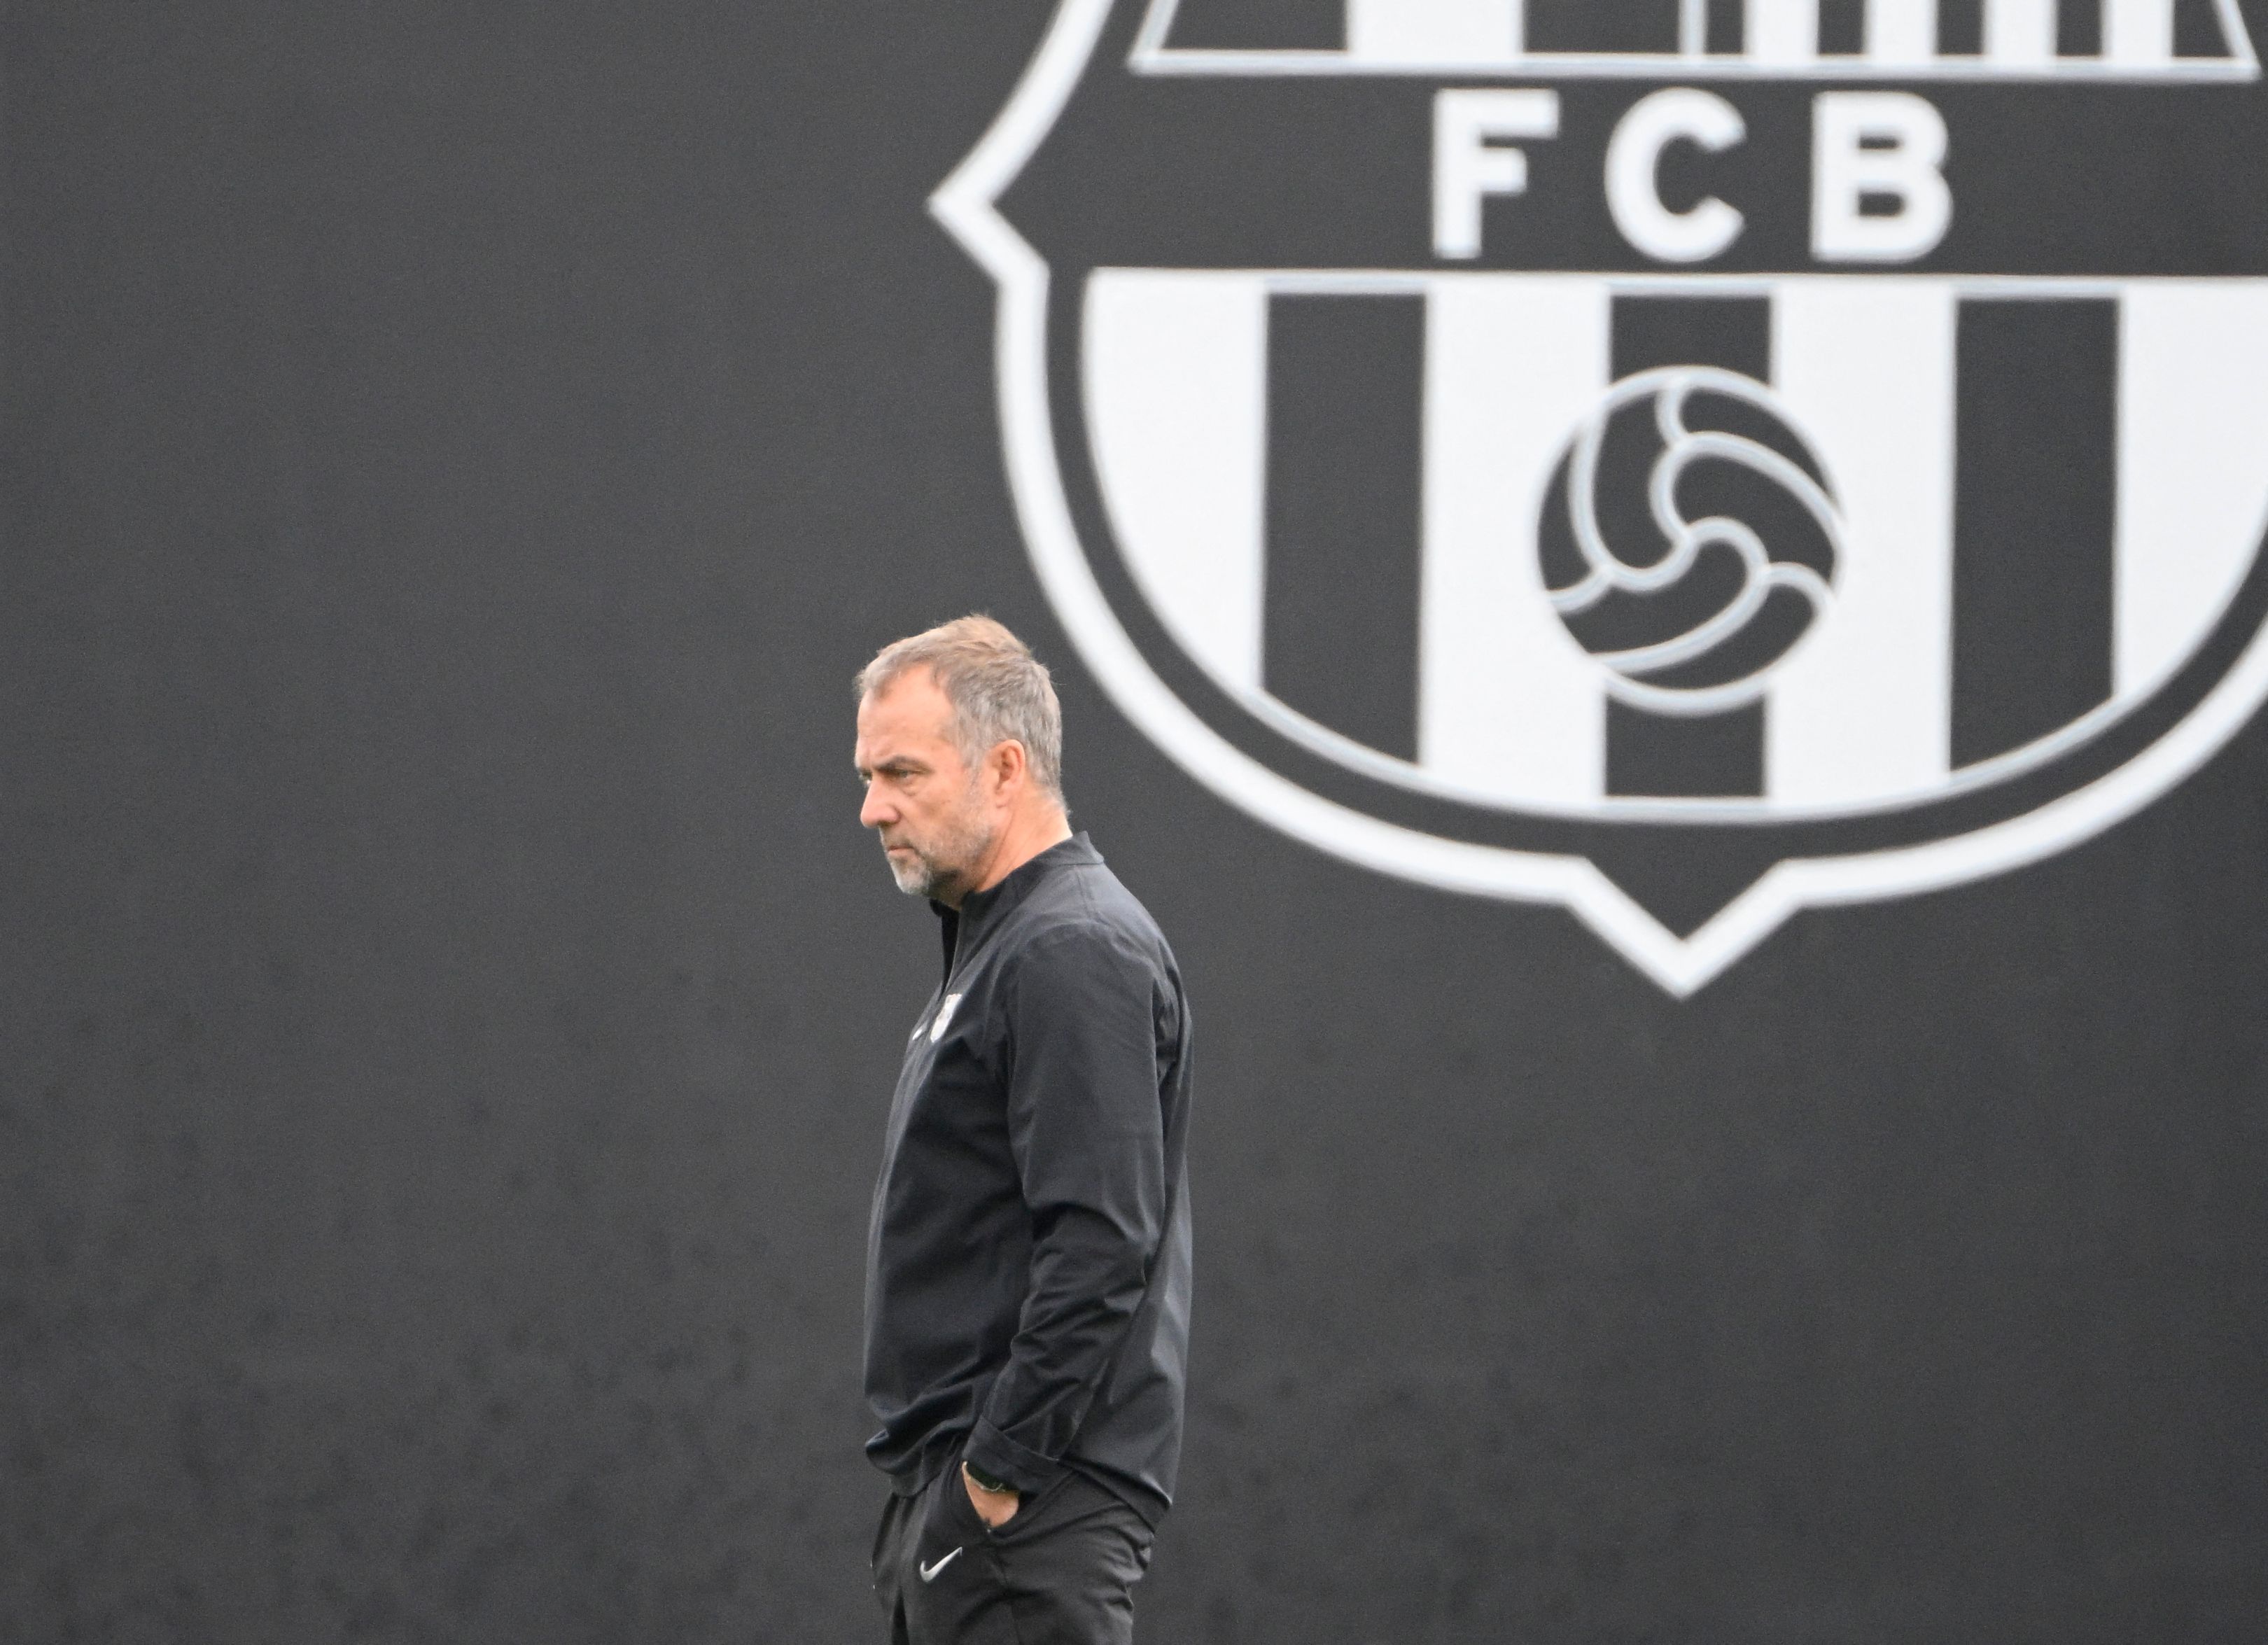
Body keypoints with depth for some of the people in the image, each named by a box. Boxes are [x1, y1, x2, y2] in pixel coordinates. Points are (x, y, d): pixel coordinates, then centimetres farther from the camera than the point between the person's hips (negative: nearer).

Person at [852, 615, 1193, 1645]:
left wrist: (999, 1471, -21)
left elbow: (1100, 1250, -23)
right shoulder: (995, 943, 21)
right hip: (951, 1487, 11)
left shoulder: (1075, 954, -14)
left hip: (1028, 1516, -11)